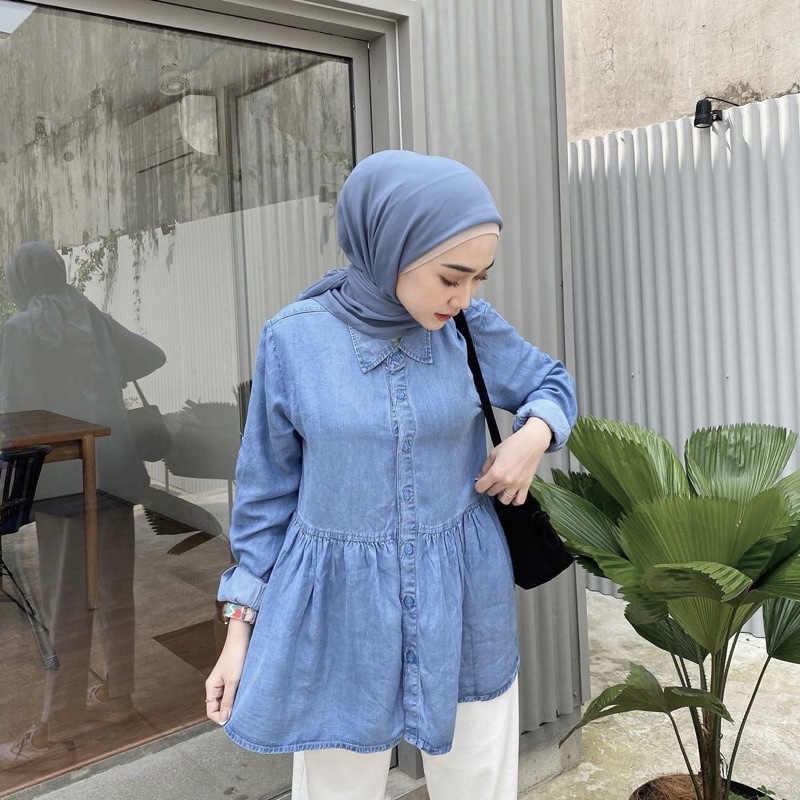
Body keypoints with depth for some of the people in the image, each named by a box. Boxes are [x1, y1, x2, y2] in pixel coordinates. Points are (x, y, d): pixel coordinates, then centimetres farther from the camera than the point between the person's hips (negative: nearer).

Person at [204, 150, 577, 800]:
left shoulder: (472, 327, -7)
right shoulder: (294, 339, -11)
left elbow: (553, 383, 12)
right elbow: (268, 491, -1)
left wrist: (534, 435, -11)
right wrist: (240, 626, 1)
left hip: (462, 603, 2)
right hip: (338, 612, -1)